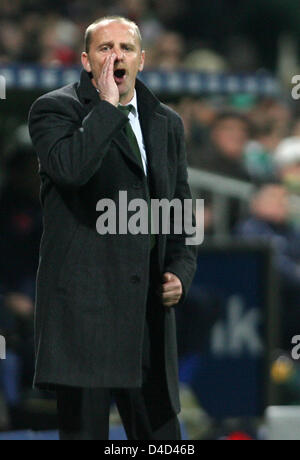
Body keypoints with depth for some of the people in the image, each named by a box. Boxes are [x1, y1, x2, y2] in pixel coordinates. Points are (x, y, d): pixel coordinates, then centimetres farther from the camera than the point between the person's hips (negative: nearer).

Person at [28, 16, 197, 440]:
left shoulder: (167, 123, 16)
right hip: (83, 306, -5)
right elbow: (70, 167, -23)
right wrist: (107, 104, -15)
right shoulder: (55, 110, -1)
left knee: (159, 431, 7)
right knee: (83, 428, -3)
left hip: (149, 306, 5)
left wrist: (181, 271, 7)